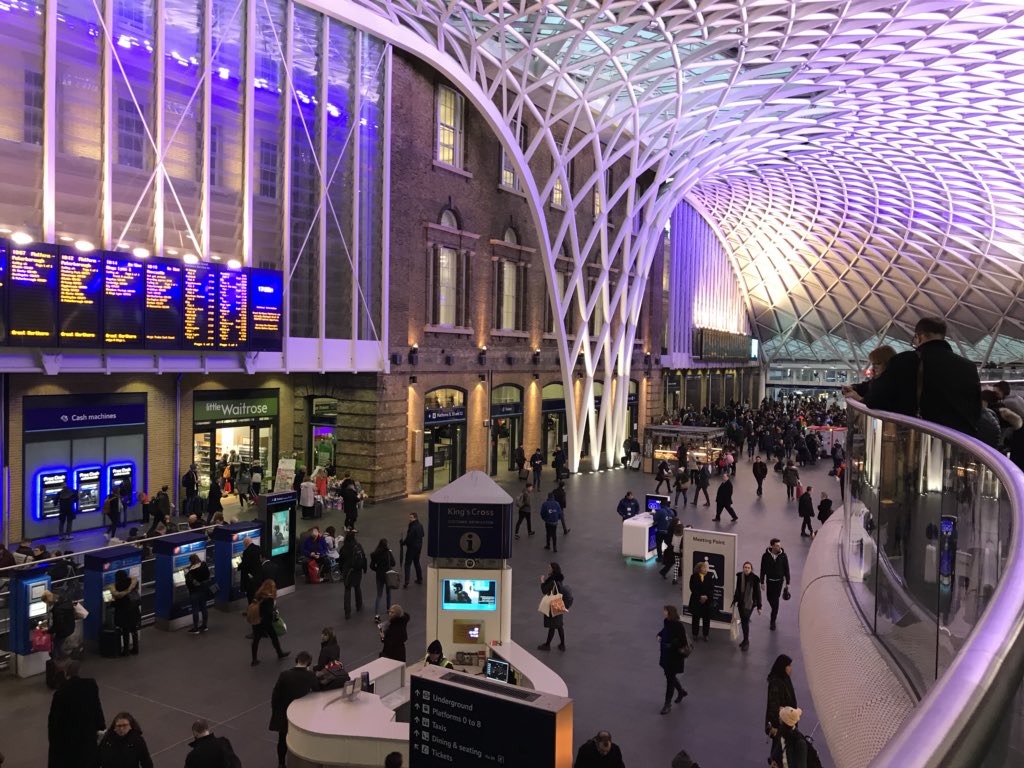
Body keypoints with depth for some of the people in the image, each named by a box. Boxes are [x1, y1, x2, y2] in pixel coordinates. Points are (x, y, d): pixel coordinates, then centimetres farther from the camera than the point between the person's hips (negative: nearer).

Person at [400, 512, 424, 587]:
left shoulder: (413, 527, -23)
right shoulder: (420, 525, 4)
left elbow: (409, 538, -23)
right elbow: (422, 535, 16)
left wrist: (402, 542, -6)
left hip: (412, 547, -8)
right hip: (419, 546, 8)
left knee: (408, 564, -3)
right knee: (416, 562, 21)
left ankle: (407, 582, -10)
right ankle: (420, 579, 26)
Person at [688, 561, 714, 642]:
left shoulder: (710, 576, 0)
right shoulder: (694, 576, -3)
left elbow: (712, 589, -3)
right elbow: (692, 588, -7)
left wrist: (706, 596, -15)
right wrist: (700, 597, -15)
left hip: (707, 601, 1)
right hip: (696, 601, -1)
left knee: (706, 619, 5)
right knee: (696, 618, 7)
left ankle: (706, 635, 17)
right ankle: (695, 634, 19)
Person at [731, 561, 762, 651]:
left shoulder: (755, 579, -14)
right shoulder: (739, 576, -2)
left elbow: (758, 593, -8)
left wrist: (759, 606, -7)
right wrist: (735, 600, 17)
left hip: (750, 603, -5)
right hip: (741, 602, 5)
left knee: (745, 621, -9)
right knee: (743, 621, 12)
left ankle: (746, 642, 3)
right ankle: (746, 639, 28)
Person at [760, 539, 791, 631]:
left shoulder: (783, 555, -12)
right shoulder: (766, 556, -12)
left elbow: (786, 570, -3)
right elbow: (763, 570, -4)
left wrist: (787, 583, 0)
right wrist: (762, 583, -2)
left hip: (779, 580, -2)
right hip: (769, 580, 2)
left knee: (775, 600, -6)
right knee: (770, 598, 13)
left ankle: (773, 621, 3)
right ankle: (775, 612, 44)